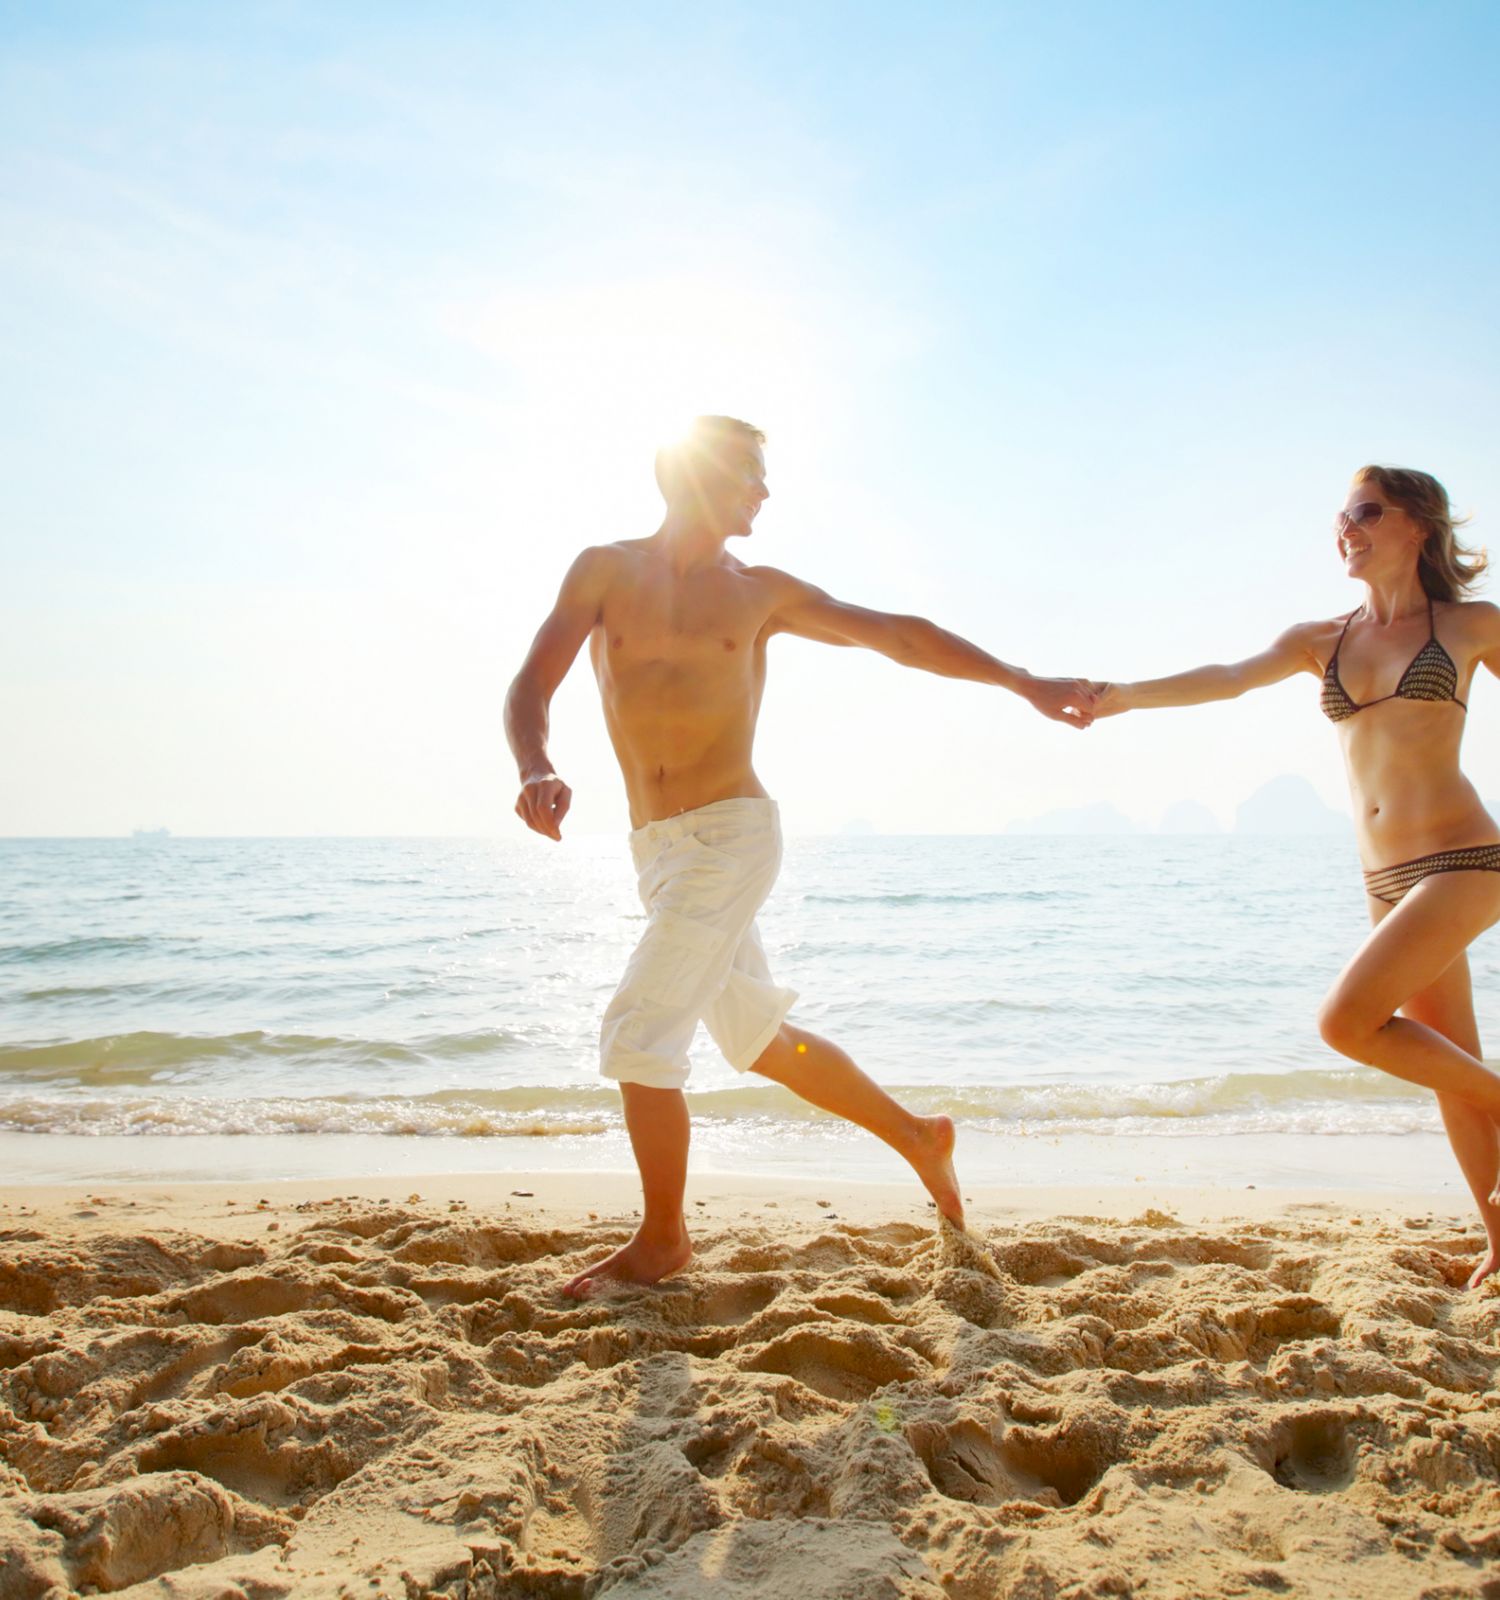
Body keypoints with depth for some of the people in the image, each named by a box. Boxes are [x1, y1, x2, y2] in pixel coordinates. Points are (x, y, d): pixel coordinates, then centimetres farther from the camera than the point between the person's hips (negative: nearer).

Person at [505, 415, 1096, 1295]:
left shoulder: (760, 590, 5)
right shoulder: (608, 570, 6)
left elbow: (896, 634, 9)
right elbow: (532, 686, -4)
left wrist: (1024, 682, 7)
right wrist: (536, 770, -26)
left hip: (731, 834, -3)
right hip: (656, 848, 3)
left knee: (637, 1037, -10)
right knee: (764, 1039, 15)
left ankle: (662, 1238, 11)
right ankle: (917, 1135, 36)